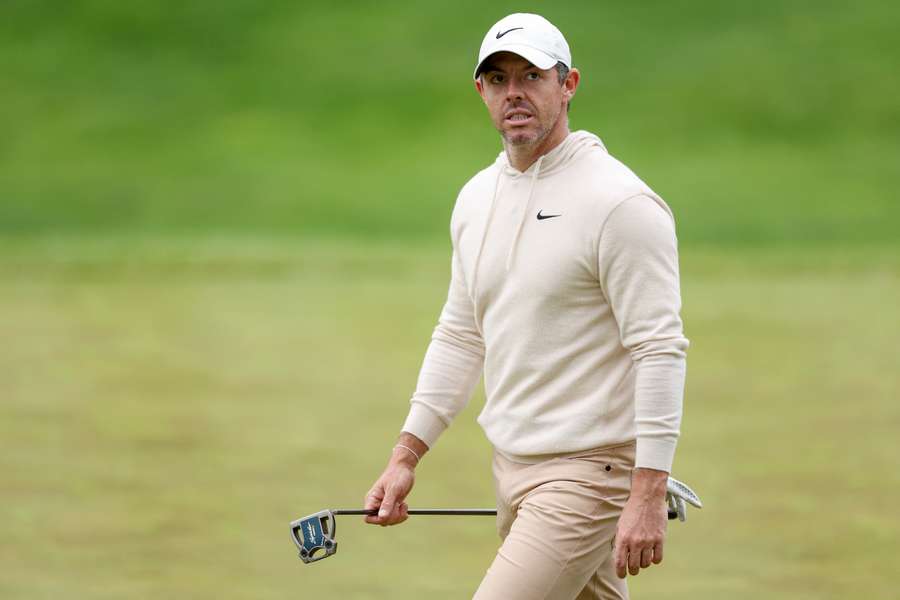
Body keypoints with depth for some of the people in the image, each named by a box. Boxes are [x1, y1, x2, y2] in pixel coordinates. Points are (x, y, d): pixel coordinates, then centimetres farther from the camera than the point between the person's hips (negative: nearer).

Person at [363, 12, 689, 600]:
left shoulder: (620, 202, -14)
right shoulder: (477, 198, 11)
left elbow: (660, 351, -18)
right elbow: (460, 335, 21)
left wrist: (648, 496, -23)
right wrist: (406, 456, 14)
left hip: (588, 472, -8)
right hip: (512, 465, 8)